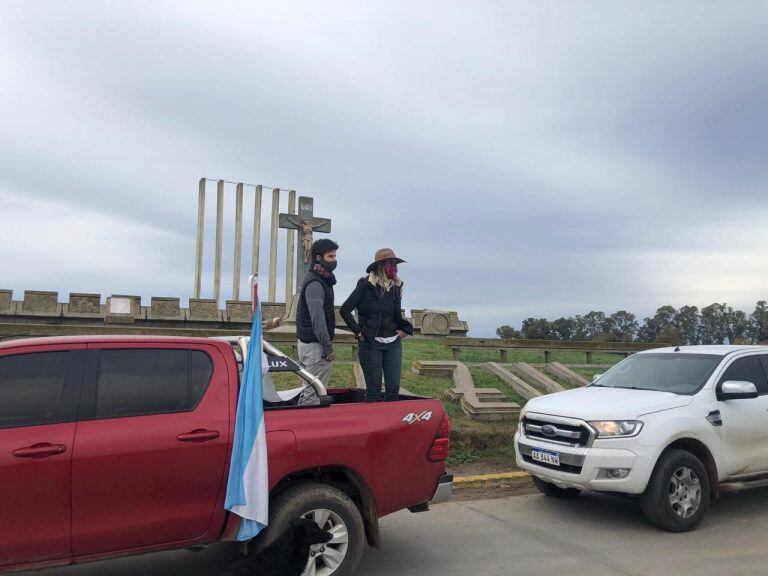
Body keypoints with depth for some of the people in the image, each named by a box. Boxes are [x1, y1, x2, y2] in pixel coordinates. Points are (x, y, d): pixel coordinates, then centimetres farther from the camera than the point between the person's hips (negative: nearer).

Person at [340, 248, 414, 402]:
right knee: (374, 389, 0)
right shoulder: (366, 285, -7)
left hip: (393, 343, 5)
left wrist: (405, 329, 7)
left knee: (394, 388, 3)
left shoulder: (396, 286, 9)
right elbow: (345, 310, -7)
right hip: (371, 343, -5)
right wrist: (359, 332, -9)